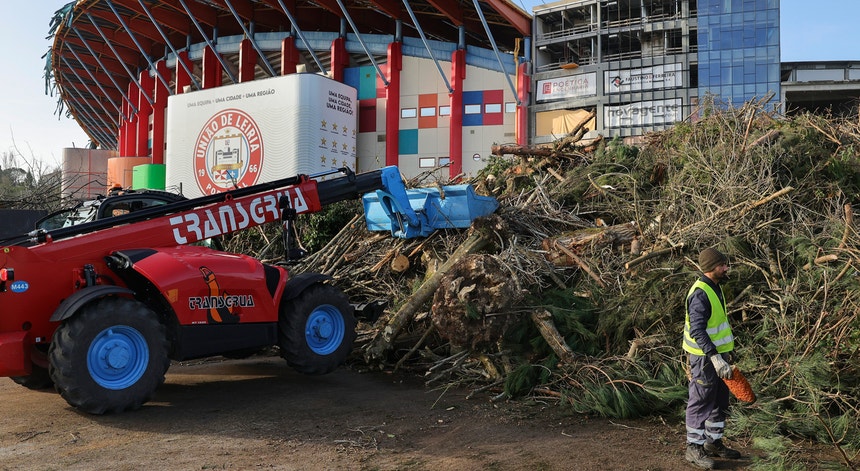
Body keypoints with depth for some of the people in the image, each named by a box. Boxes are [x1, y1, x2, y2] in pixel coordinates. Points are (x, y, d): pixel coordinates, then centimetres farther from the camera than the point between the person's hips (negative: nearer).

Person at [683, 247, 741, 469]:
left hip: (718, 353, 10)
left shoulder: (715, 287, 9)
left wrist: (726, 349, 23)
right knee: (701, 403, 0)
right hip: (704, 357, -10)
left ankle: (713, 442, 31)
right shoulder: (700, 294, -22)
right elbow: (697, 331, -28)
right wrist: (715, 358, -34)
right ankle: (694, 448, 11)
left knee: (720, 401, 18)